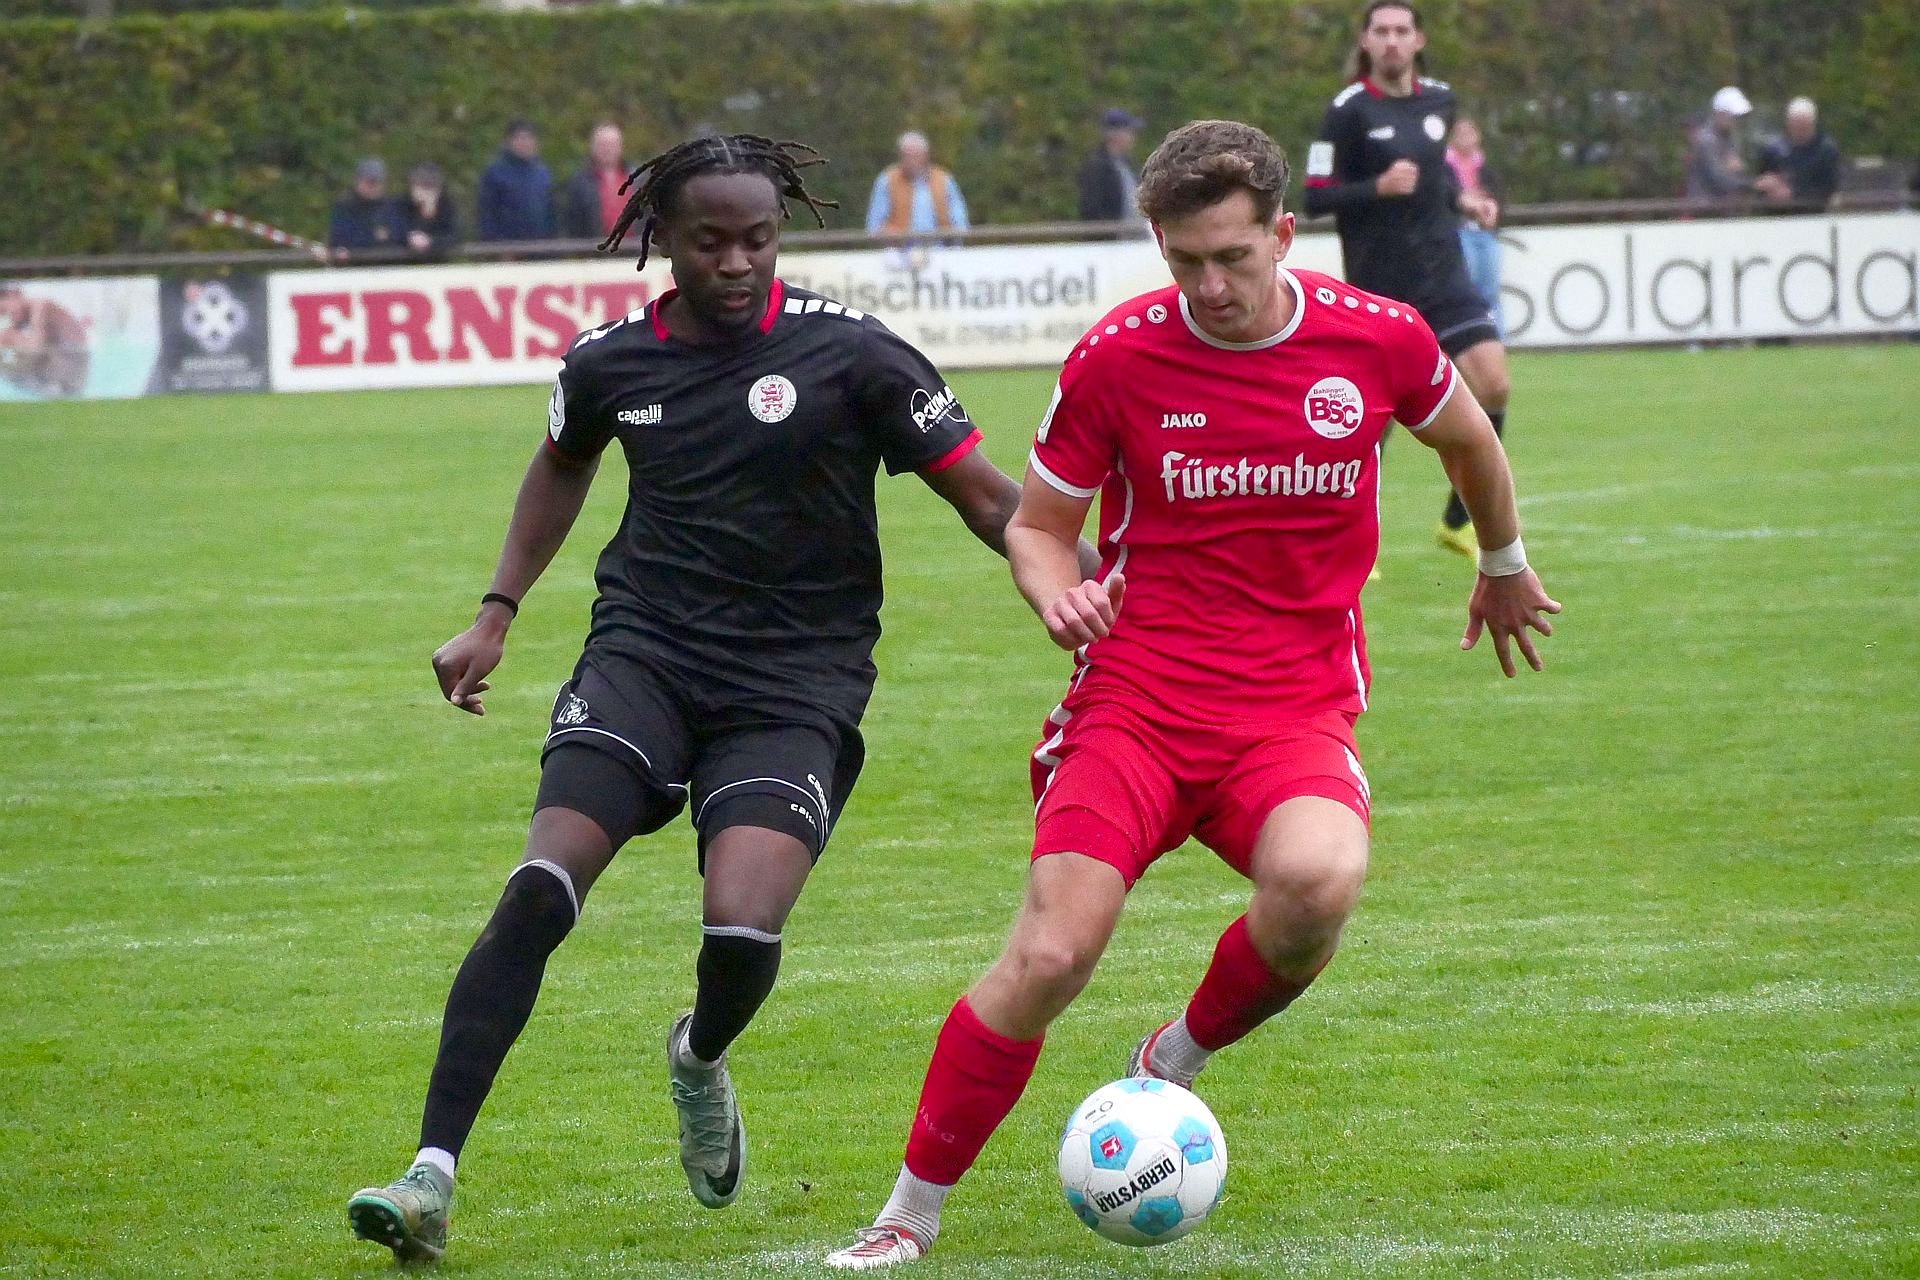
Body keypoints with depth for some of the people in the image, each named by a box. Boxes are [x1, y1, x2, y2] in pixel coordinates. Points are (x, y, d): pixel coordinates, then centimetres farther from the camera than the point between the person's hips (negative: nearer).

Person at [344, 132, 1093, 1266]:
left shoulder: (850, 354, -8)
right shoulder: (611, 362, 4)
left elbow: (990, 501, -4)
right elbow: (564, 464, 27)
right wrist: (497, 616, 24)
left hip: (794, 689, -2)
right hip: (642, 658, 2)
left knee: (741, 931, -22)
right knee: (539, 892, -20)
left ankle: (701, 1060, 18)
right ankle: (432, 1180, -20)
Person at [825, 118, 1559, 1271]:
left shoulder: (1380, 340, -1)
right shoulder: (1119, 356, -4)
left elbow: (1470, 440, 22)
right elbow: (1037, 524, 9)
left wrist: (1506, 569, 37)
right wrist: (1058, 594, -14)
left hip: (1298, 709, 1)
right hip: (1137, 696, 0)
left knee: (1318, 878, -33)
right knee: (1050, 957, -18)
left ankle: (1182, 1058, -1)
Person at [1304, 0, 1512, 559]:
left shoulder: (1439, 99, 8)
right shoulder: (1348, 110, -9)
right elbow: (1315, 198, -11)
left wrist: (1461, 199, 8)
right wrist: (1379, 187, -24)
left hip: (1445, 276, 5)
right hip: (1379, 283, -5)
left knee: (1492, 384, -9)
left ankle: (1457, 523, 6)